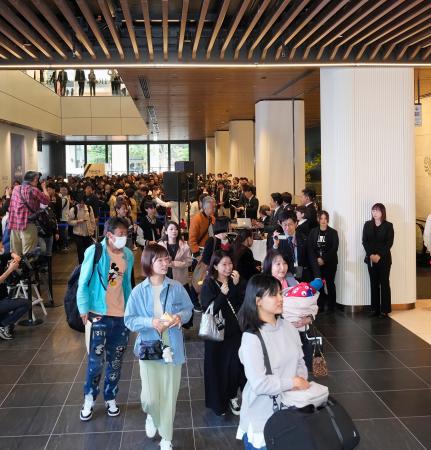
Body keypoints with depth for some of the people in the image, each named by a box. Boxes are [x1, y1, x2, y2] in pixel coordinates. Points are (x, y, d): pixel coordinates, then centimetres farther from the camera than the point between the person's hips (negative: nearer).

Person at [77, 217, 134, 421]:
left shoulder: (128, 255, 3)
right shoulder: (95, 251, -12)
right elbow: (83, 283, -7)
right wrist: (84, 309, -11)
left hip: (121, 316, 4)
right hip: (99, 314, -4)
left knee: (115, 361, 12)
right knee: (95, 360, -2)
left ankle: (110, 398, 28)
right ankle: (89, 399, 18)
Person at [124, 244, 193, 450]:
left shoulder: (176, 287, -6)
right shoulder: (139, 291, -9)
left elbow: (188, 309, 6)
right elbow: (129, 320, -5)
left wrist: (180, 317, -15)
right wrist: (151, 322, -21)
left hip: (172, 347, 1)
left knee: (169, 395, 8)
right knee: (151, 397, -1)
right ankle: (151, 416, 37)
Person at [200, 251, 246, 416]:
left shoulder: (235, 281, 5)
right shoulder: (209, 284, -8)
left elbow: (243, 303, -4)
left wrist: (237, 285, -16)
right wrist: (222, 294, -28)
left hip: (235, 331, 4)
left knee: (236, 365, 2)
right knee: (218, 366, 3)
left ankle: (232, 397, 23)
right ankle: (218, 401, 21)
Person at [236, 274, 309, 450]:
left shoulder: (288, 327, 0)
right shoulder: (251, 338, -20)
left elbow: (299, 362, 8)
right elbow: (259, 384, -24)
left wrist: (302, 381, -12)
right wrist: (293, 382, -16)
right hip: (263, 416, -6)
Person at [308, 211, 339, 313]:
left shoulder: (333, 232, 0)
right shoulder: (313, 232, 7)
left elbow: (334, 248, -8)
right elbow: (310, 247, 2)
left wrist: (324, 259, -15)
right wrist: (317, 259, -12)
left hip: (330, 262, -2)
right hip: (316, 262, 2)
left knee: (330, 283, 3)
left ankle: (331, 306, 12)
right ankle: (320, 305, 10)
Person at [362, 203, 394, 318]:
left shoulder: (388, 225, 0)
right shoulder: (367, 224, 8)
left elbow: (389, 243, -6)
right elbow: (364, 241, 2)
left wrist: (379, 255, -15)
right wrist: (371, 255, -11)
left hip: (384, 258, -3)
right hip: (371, 258, 3)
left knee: (384, 283, 0)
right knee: (374, 283, 5)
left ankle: (385, 310, 2)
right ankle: (374, 308, 8)